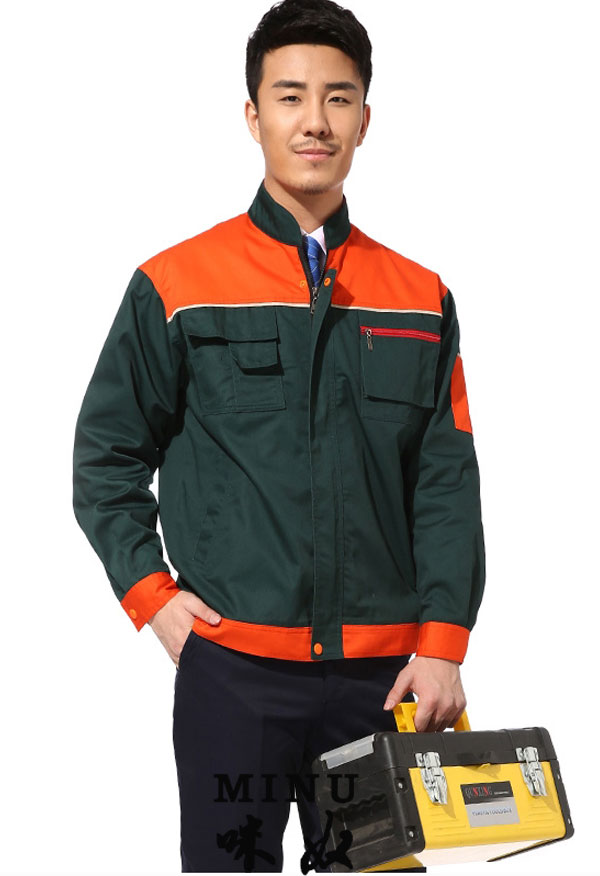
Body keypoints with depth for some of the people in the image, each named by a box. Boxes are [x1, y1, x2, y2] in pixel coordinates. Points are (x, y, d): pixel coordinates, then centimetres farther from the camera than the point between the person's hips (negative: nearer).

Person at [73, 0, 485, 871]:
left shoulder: (421, 300, 8)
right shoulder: (176, 286, 1)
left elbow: (448, 486, 6)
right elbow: (106, 458, 6)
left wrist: (442, 643, -2)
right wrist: (151, 593, -4)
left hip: (385, 674, 3)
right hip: (233, 667, -2)